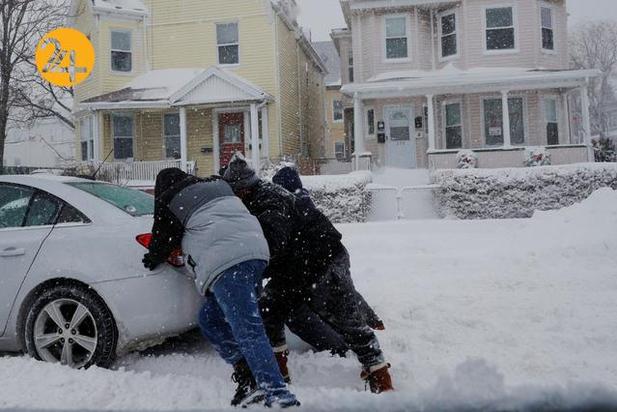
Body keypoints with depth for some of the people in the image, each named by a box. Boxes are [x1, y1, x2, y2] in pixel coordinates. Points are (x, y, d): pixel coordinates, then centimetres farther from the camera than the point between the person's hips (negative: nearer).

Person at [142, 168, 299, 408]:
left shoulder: (170, 201, 14)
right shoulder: (217, 187, 32)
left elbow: (163, 238, 20)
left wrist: (151, 260, 39)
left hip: (226, 263, -8)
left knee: (248, 330, -13)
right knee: (210, 319, 17)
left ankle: (279, 395, -21)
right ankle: (250, 377, 9)